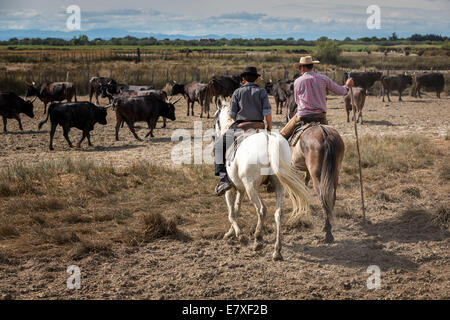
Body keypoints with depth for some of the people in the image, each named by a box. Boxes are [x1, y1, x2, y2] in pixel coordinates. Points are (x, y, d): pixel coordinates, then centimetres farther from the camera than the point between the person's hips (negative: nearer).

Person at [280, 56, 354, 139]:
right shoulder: (323, 78, 1)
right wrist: (347, 86, 32)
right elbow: (340, 91, 9)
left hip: (303, 117, -2)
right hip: (320, 116, 2)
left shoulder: (298, 81, -2)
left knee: (282, 135, 10)